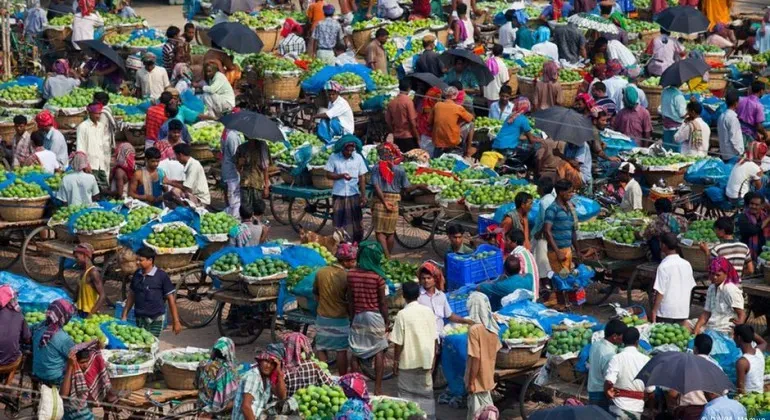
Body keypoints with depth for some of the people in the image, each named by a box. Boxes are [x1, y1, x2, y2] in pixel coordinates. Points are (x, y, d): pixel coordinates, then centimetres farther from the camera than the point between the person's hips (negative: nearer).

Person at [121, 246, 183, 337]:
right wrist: (124, 315, 13)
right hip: (140, 318, 5)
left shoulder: (161, 276, -9)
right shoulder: (137, 275, 6)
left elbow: (171, 299, -7)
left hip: (156, 320, -5)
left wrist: (176, 321, -8)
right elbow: (131, 295, 16)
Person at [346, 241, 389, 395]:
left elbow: (350, 300, 1)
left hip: (358, 316, 3)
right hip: (375, 316, -3)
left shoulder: (351, 274, -5)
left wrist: (352, 317, 11)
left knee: (356, 353, 12)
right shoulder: (378, 277, -14)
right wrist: (386, 321, 1)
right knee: (379, 352, 7)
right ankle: (378, 388, 7)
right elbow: (382, 302, -9)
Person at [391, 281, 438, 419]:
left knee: (407, 394, 6)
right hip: (426, 361, 3)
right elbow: (435, 339, 3)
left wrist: (395, 361, 1)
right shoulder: (428, 311, -1)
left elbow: (398, 343, -11)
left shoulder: (402, 314, -12)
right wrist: (433, 359, 13)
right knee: (426, 392, 12)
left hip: (408, 362, -3)